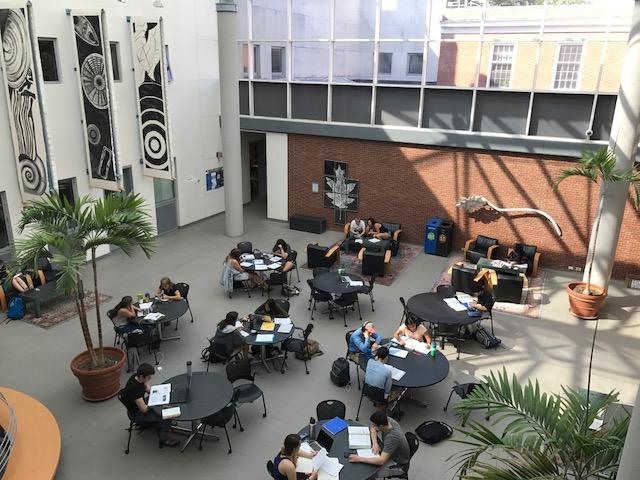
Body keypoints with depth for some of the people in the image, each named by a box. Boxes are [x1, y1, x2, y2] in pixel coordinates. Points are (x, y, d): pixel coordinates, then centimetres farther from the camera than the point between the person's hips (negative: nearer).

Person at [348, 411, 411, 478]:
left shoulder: (392, 437, -38)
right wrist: (375, 443, -16)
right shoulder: (387, 420, -18)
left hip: (398, 464, -8)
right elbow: (373, 429, 2)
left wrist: (360, 459, -36)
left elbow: (381, 461, -40)